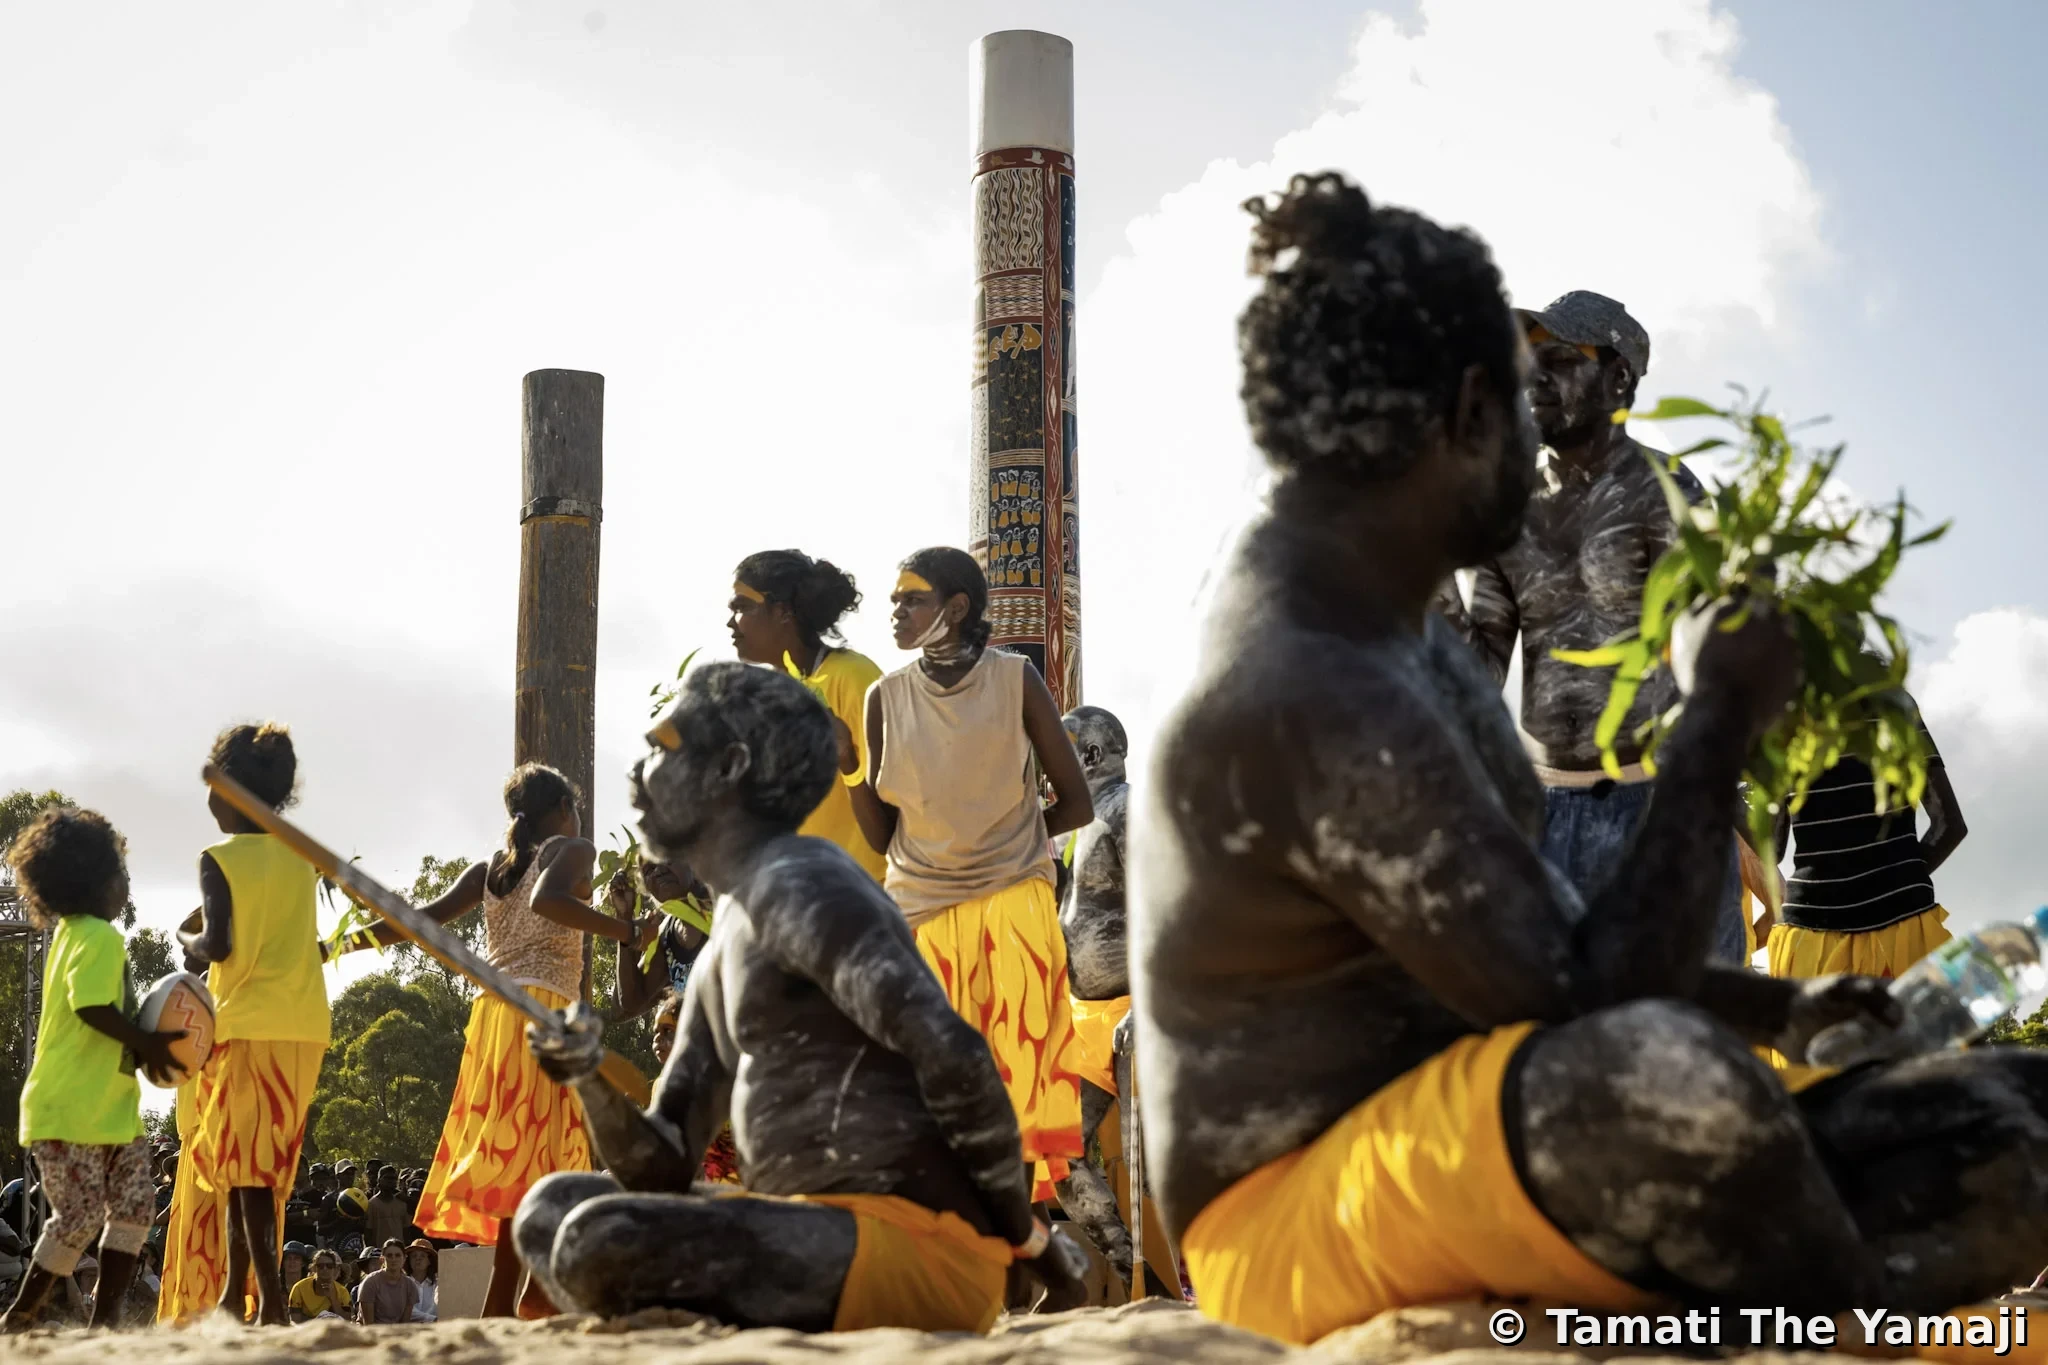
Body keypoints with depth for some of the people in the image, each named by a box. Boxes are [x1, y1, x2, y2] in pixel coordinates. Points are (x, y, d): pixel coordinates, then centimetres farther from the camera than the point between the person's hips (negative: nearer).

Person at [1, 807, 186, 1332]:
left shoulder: (74, 933, 16)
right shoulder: (100, 937, -16)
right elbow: (92, 1007, -28)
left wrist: (144, 1044, 7)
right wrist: (146, 1044, -19)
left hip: (108, 1105, 10)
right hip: (70, 1108, -10)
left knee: (135, 1203, 4)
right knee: (80, 1216, -7)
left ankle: (107, 1315, 6)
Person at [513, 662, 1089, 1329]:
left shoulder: (797, 882, -10)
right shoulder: (725, 950, 22)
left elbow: (952, 1054, -22)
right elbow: (663, 1169, 20)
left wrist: (1025, 1236, -11)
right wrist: (591, 1080, -1)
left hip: (919, 1248, -10)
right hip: (830, 1234, 10)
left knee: (603, 1244, -26)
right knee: (550, 1211, 16)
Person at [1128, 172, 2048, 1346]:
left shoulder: (1379, 628, 9)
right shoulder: (1315, 696, -24)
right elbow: (1593, 1005, -23)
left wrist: (1776, 1009, 12)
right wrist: (1724, 719, -13)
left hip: (1501, 1174, 9)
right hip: (1302, 1235, -9)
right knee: (1674, 1078, -39)